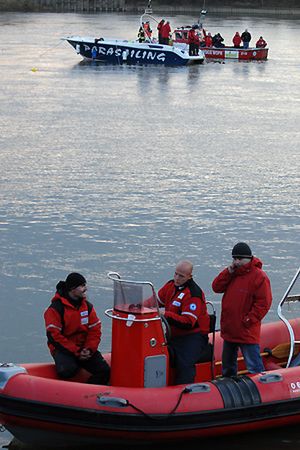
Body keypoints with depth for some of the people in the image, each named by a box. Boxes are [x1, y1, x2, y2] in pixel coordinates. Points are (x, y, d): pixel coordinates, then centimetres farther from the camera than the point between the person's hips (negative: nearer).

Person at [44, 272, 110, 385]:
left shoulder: (88, 306, 9)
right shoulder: (56, 308, -9)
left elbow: (95, 330, 7)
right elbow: (54, 336, -14)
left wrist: (89, 349, -12)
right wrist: (76, 352, -18)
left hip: (84, 348, 5)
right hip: (63, 349, -5)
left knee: (104, 370, -15)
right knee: (67, 371, -35)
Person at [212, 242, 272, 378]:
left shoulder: (259, 276, -13)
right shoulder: (231, 273, 10)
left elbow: (263, 303, -16)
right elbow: (216, 287, 3)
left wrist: (248, 320, -18)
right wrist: (228, 272, -9)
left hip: (247, 331, -8)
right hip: (229, 330, 8)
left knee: (254, 367, -8)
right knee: (228, 366, 21)